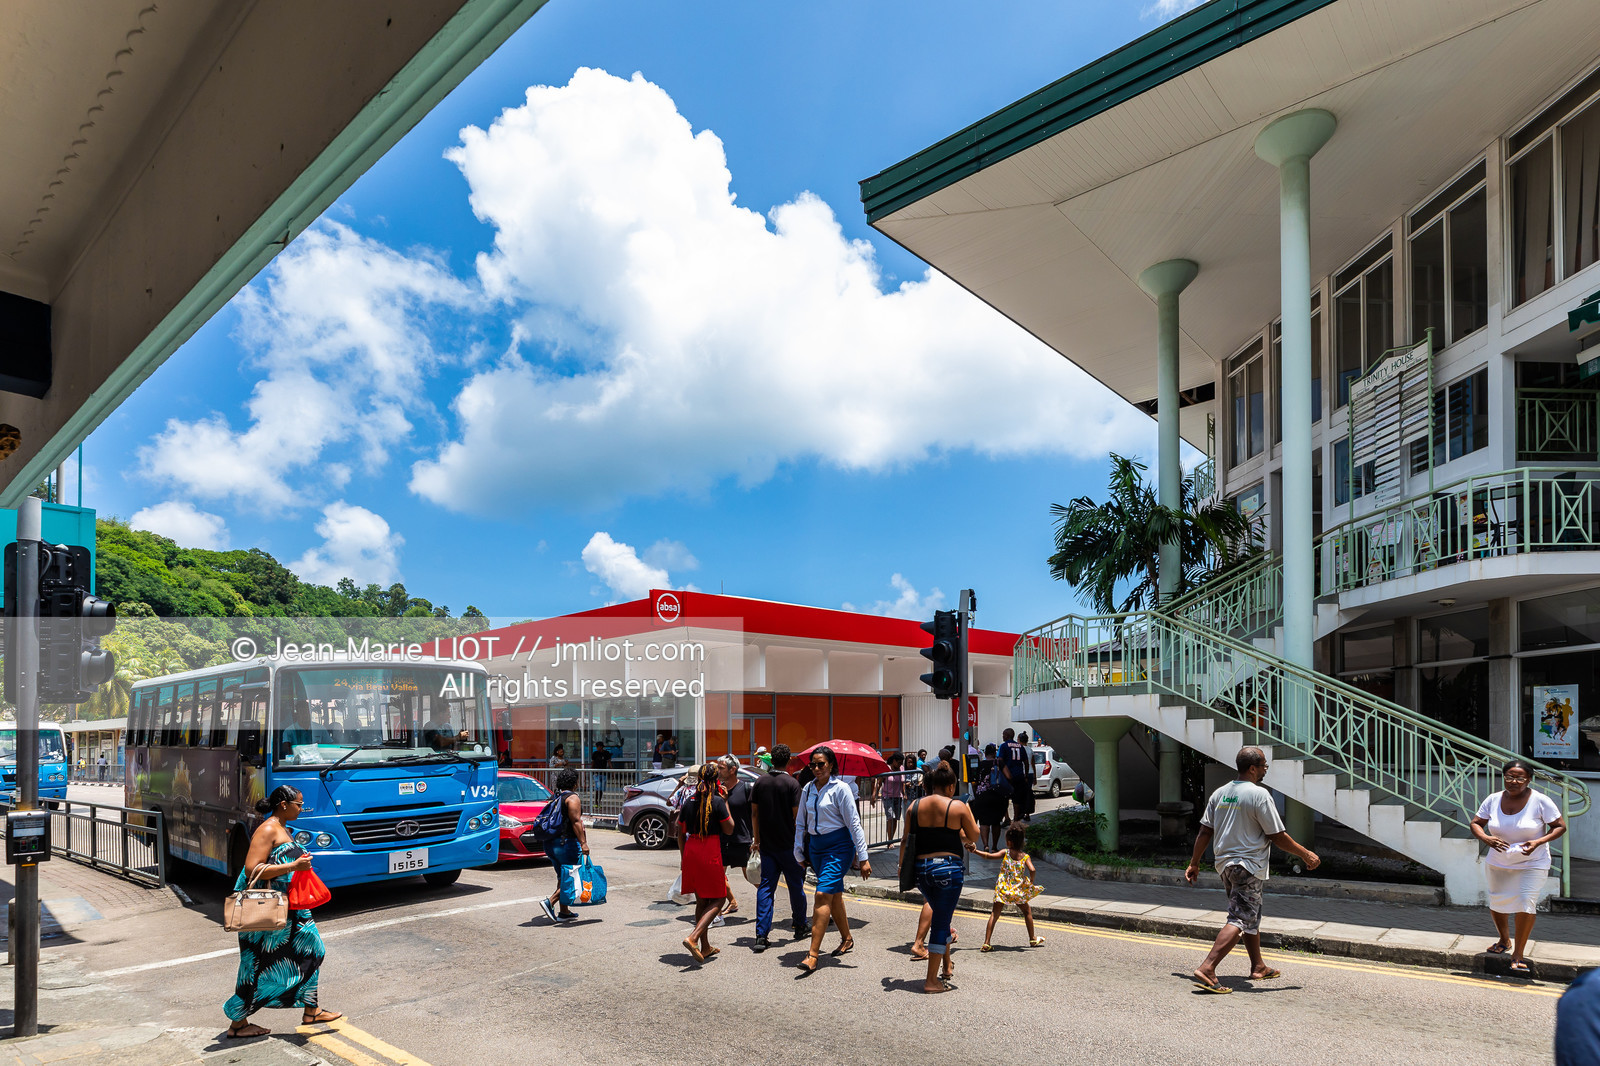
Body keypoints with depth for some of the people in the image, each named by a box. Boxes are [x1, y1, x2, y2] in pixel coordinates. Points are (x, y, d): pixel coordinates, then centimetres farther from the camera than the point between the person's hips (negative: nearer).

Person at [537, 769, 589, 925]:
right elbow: (575, 821, -19)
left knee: (562, 877, 15)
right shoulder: (573, 798, -11)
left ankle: (564, 912, 17)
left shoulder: (556, 797, 14)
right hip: (567, 842, -9)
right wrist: (583, 843, -23)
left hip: (551, 844, 9)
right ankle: (550, 902, -14)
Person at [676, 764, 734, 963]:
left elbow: (680, 834, 11)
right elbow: (729, 829, -3)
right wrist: (725, 802, 1)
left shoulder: (689, 802, 6)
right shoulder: (718, 802, -10)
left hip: (690, 853, 6)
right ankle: (693, 937, -14)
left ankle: (705, 947, 22)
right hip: (711, 854, -6)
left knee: (701, 901, 17)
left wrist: (683, 857, 22)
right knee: (718, 899, 4)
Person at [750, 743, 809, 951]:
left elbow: (754, 813, 5)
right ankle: (800, 925, 27)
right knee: (795, 884, 13)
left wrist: (757, 838, 16)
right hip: (788, 843, -3)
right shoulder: (792, 783, -11)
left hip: (766, 843, 3)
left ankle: (761, 935, -3)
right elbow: (797, 814, -12)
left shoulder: (760, 782, 2)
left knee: (765, 887, 4)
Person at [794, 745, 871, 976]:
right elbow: (801, 823, 17)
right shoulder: (807, 790, 8)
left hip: (838, 845, -6)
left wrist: (862, 858, -10)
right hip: (815, 845, 6)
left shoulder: (840, 789, -8)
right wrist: (799, 853, 14)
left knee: (823, 895, -14)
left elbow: (854, 823, -8)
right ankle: (846, 938, 35)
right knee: (834, 896, 15)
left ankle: (813, 954, -14)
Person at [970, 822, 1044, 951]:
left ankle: (986, 943, -6)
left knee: (994, 914, 2)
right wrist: (1031, 883, -2)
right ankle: (1032, 939, 34)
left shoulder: (1005, 853, -3)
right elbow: (1032, 870, -17)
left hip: (1003, 890, -1)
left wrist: (974, 851, -7)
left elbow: (988, 856, -12)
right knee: (1027, 911, 24)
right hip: (1018, 891, 1)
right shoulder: (1025, 856, -2)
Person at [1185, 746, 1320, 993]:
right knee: (1239, 920, -10)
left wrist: (1194, 863, 14)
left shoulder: (1220, 793, 8)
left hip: (1224, 863, 8)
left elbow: (1205, 832, 8)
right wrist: (1305, 854, 2)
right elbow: (1277, 836, -11)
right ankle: (1207, 969, -20)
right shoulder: (1259, 794, -14)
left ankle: (1259, 967, 34)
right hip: (1248, 866, -8)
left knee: (1252, 917, 23)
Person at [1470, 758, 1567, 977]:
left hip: (1532, 863, -3)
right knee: (1496, 904, 10)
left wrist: (1538, 842, -22)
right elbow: (1475, 823, 3)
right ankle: (1504, 940, 38)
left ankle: (1518, 954, 0)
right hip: (1497, 863, 3)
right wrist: (1486, 838, -19)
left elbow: (1560, 826, -7)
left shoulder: (1540, 801, -13)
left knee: (1526, 903, -15)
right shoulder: (1493, 800, -5)